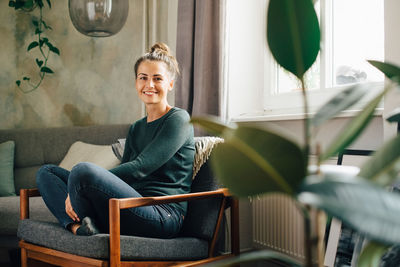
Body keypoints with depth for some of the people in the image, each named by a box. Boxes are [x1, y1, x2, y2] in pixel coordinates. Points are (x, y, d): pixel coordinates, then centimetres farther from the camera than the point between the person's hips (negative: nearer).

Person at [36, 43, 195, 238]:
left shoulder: (178, 119, -4)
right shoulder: (136, 129, 22)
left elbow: (139, 168, -14)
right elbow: (122, 175, 14)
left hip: (162, 216, -8)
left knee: (83, 170, -31)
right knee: (46, 172, 8)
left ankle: (87, 223, -5)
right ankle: (78, 227, -16)